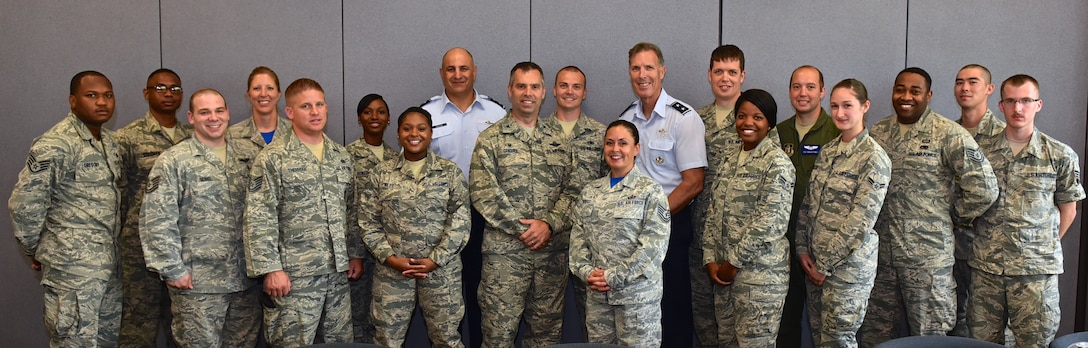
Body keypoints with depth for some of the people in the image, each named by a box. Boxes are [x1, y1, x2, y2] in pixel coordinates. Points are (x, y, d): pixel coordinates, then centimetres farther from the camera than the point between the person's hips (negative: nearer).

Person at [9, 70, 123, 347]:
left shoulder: (109, 140, 10)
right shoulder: (54, 145, -15)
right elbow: (24, 205, -14)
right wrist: (34, 250, -4)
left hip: (108, 262, 8)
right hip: (73, 266, -8)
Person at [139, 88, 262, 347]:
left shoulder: (249, 155, 9)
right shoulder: (173, 161, -4)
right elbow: (157, 221, -8)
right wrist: (172, 269, -11)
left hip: (247, 278, 4)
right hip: (197, 281, -4)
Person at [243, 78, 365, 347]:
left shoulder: (341, 156, 11)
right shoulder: (272, 158, -6)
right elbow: (259, 220, -10)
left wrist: (356, 253, 12)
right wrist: (270, 268, -15)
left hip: (339, 271, 5)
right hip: (294, 274, -5)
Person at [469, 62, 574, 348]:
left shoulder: (559, 137, 11)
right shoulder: (491, 139, 1)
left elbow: (571, 189, 5)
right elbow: (482, 193, -8)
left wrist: (549, 224, -11)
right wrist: (523, 229, -13)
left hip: (552, 249, 3)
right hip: (504, 250, -3)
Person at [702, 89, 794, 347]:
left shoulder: (777, 163, -11)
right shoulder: (731, 158, 11)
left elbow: (769, 223, -18)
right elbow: (715, 212, 11)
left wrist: (734, 262, -13)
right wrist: (711, 259, 1)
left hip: (760, 273, -7)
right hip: (725, 269, 7)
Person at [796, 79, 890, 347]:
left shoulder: (874, 158, -12)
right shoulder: (826, 151, 9)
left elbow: (860, 221, -17)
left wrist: (826, 265, -15)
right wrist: (803, 249, 2)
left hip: (848, 265, -6)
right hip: (814, 263, 6)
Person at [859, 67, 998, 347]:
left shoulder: (948, 134, -7)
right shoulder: (878, 133, 9)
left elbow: (983, 189, -11)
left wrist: (952, 216, -2)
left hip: (928, 254, -5)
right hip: (879, 253, 5)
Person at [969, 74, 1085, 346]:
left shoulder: (1061, 156, 0)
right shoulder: (981, 150, 4)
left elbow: (1067, 211, 8)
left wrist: (1043, 249, 6)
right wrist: (987, 242, 5)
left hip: (1037, 271, -2)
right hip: (986, 266, 2)